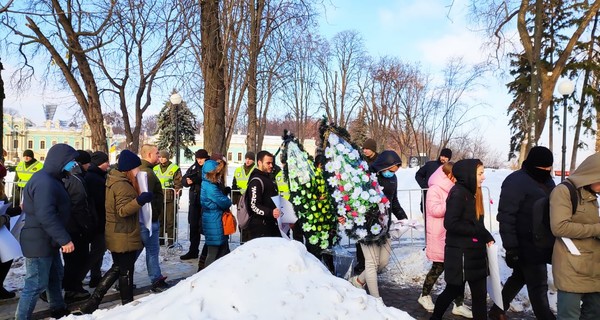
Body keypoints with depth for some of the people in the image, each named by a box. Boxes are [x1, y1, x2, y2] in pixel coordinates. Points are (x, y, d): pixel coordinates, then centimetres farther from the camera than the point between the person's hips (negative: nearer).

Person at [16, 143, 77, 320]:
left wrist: (60, 238, 21)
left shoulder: (50, 179, 10)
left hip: (48, 240, 11)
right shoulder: (44, 182, -24)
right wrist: (64, 239, -29)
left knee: (55, 277, 22)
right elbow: (45, 215, -31)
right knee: (36, 284, -2)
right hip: (39, 242, -11)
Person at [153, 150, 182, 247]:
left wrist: (177, 190, -18)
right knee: (159, 219, 12)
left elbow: (178, 182, -4)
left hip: (170, 199, -5)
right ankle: (160, 238, 23)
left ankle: (171, 239, 8)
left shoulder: (175, 168, -3)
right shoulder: (155, 168, 13)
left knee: (170, 220, -1)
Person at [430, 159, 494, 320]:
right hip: (460, 253, -8)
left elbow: (474, 222, 13)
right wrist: (478, 232, -18)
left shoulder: (471, 192, 8)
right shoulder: (458, 193, -18)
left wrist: (486, 236, -2)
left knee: (479, 292, 10)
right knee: (454, 289, 8)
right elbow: (450, 224, -24)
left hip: (474, 251, 8)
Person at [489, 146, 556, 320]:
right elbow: (506, 217, -20)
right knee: (538, 285, -2)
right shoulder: (516, 182, -17)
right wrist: (511, 247, -22)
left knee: (519, 277, 19)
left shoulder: (547, 181, 10)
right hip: (527, 245, -9)